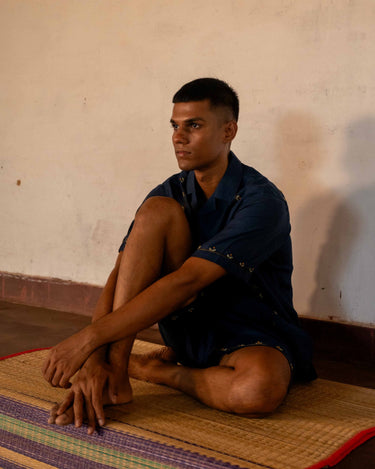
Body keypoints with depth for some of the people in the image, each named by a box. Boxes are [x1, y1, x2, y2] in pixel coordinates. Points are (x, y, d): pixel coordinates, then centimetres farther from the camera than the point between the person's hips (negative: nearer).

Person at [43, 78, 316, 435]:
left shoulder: (261, 201, -19)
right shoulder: (171, 193, -1)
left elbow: (186, 281, -30)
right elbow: (119, 275, -10)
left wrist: (90, 337, -33)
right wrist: (94, 358, -27)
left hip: (253, 336, -3)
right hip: (190, 324, 4)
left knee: (262, 388, -42)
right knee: (158, 211, -19)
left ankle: (155, 370, -11)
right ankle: (114, 372, -22)